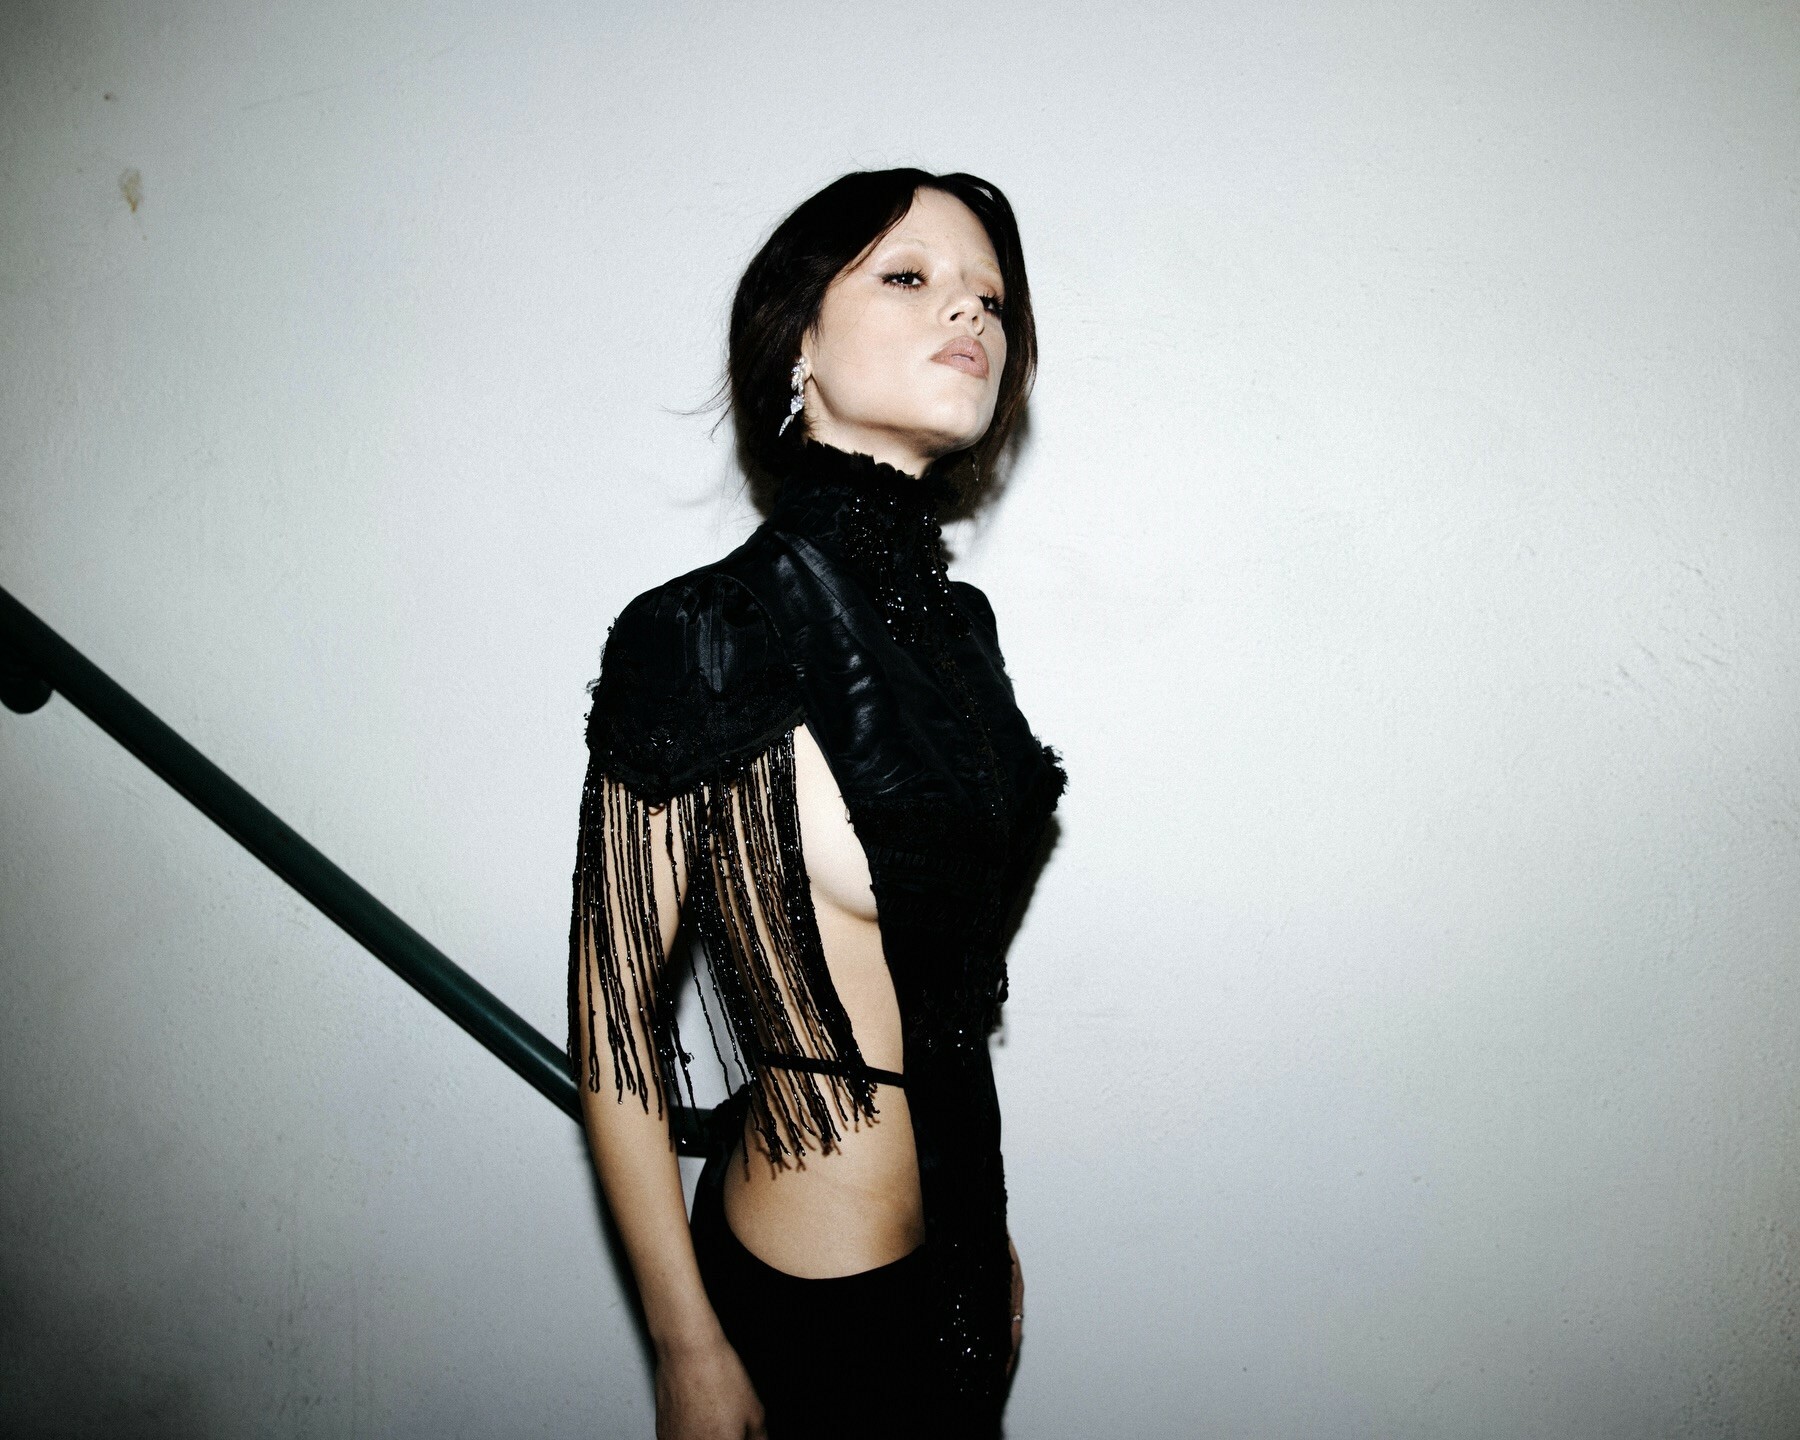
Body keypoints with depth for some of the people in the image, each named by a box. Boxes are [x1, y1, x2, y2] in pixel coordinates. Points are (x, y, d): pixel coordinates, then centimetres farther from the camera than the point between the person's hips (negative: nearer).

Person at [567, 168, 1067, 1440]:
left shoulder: (957, 621, 0)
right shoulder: (708, 640, -21)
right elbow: (614, 1011, -15)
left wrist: (990, 1235, 15)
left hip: (953, 1247, 7)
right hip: (808, 1296, -7)